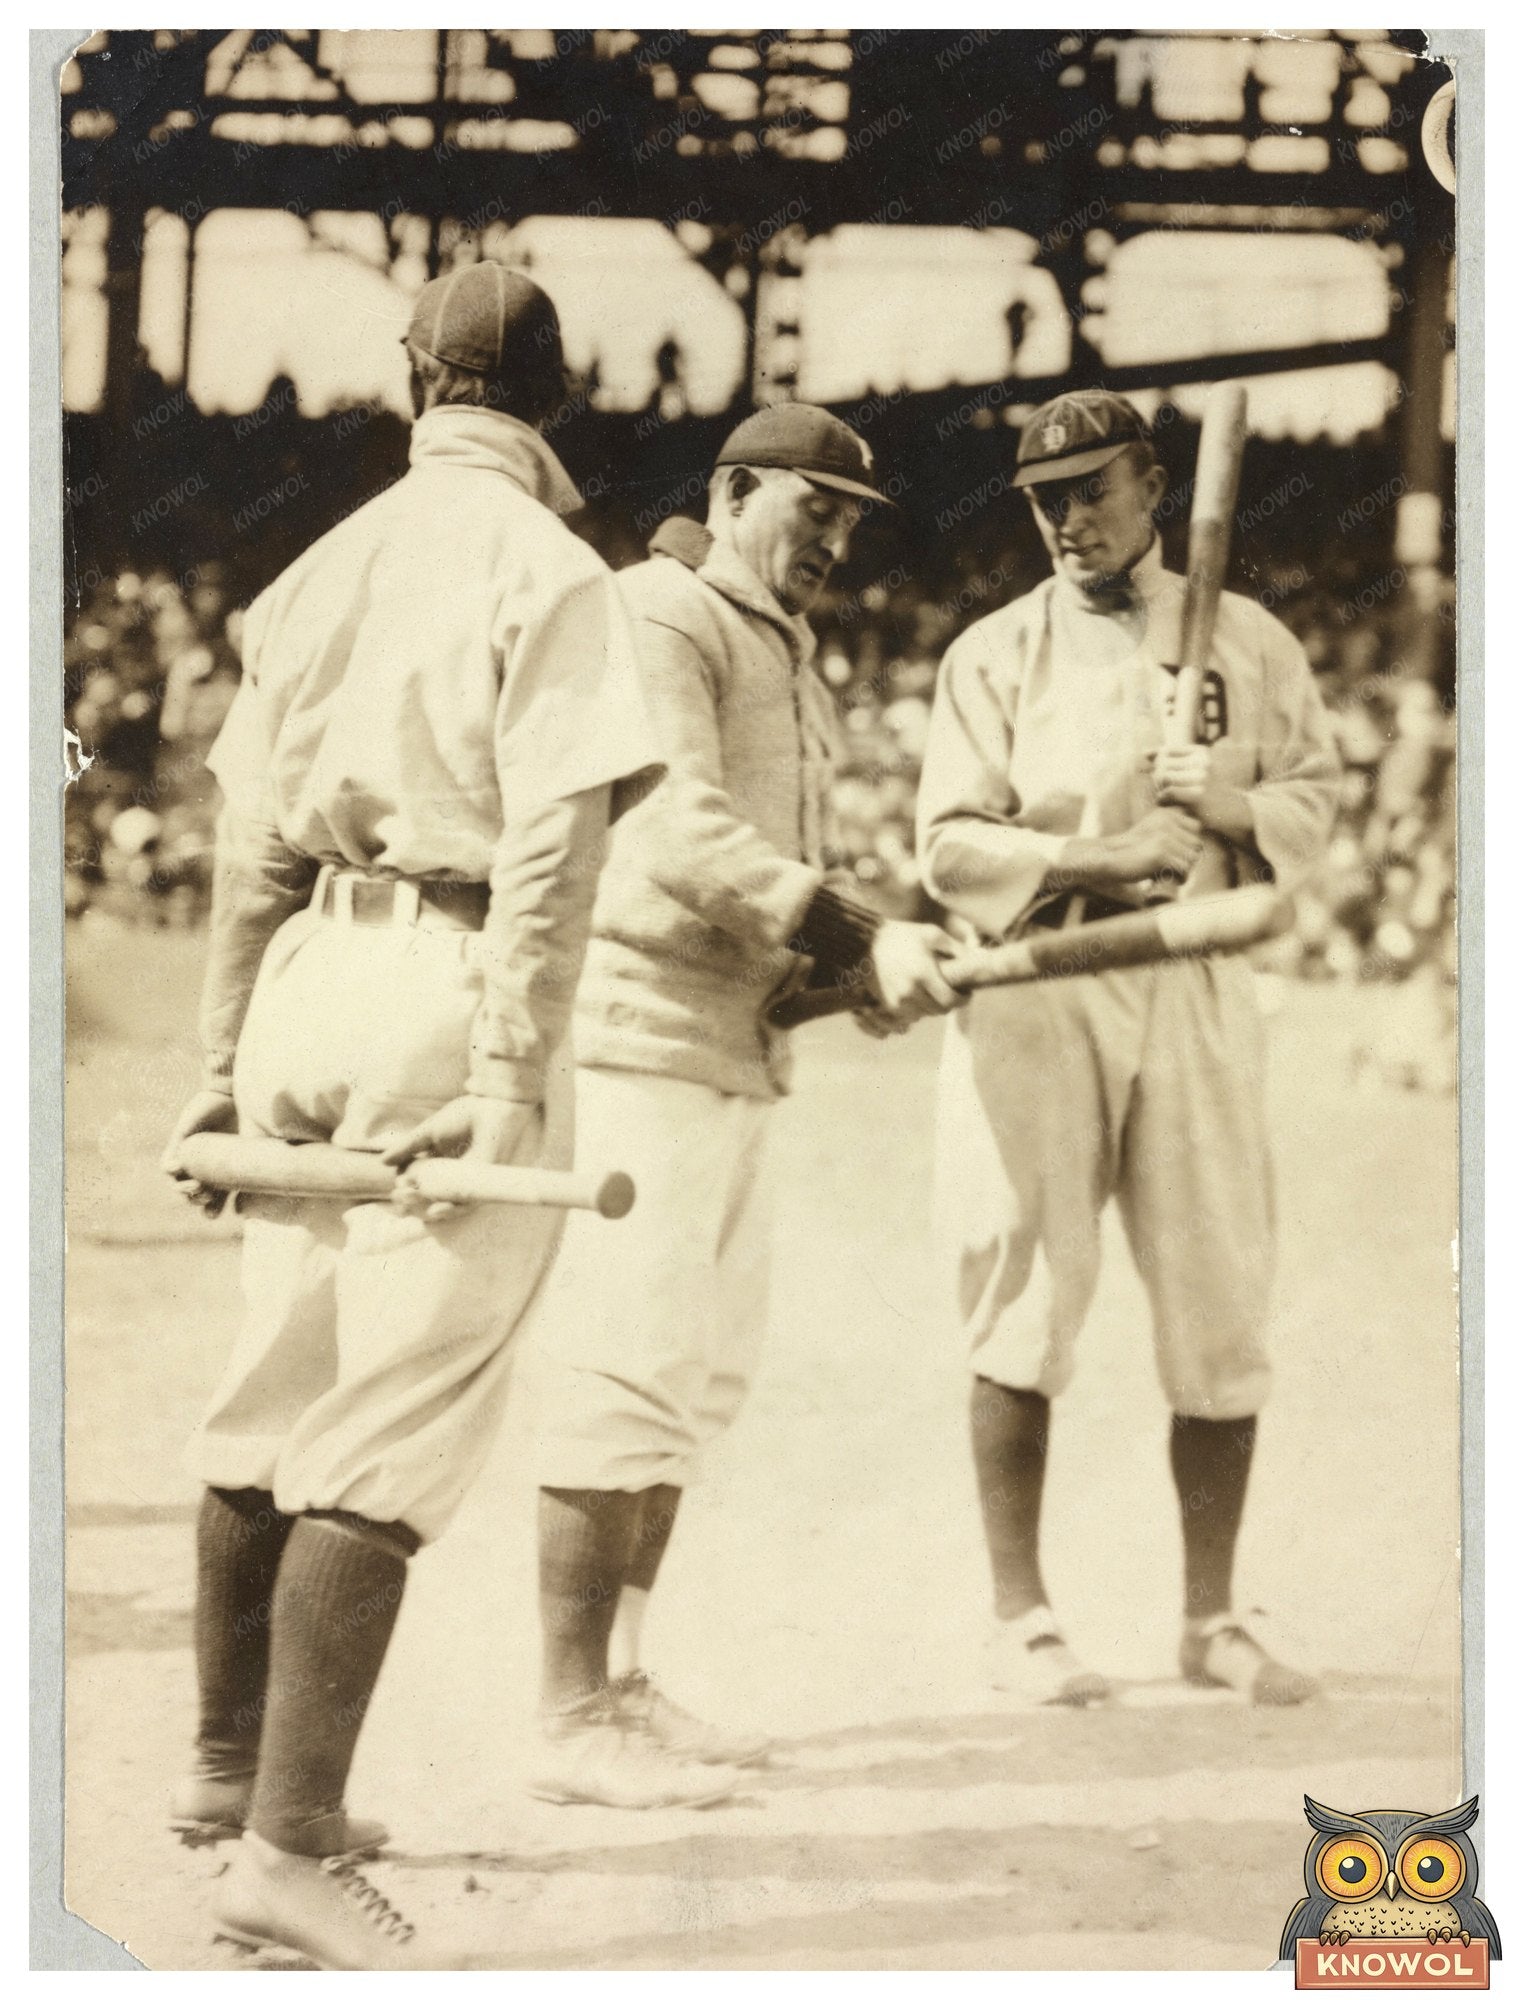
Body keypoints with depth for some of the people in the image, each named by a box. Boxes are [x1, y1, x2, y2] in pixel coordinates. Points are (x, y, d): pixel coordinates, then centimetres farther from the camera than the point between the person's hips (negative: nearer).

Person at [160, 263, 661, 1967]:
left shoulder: (318, 570, 13)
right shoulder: (545, 571, -7)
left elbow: (250, 847, 14)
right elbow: (552, 841, -16)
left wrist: (222, 1069, 17)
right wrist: (513, 1073, -18)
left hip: (307, 983, 7)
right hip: (446, 992, -7)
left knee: (275, 1397, 18)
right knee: (393, 1428, -8)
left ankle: (231, 1762, 33)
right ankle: (290, 1844, -12)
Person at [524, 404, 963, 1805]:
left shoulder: (790, 658, 23)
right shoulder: (659, 619, -9)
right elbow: (680, 834, -21)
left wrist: (869, 960, 4)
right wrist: (855, 939, -26)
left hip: (735, 1044, 10)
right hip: (636, 1024, -10)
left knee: (706, 1367, 13)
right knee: (630, 1365, -12)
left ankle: (619, 1683, 21)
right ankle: (571, 1723, -11)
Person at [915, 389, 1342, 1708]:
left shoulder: (1248, 641, 11)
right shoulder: (996, 655, 6)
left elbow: (1317, 804, 11)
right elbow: (951, 847, -2)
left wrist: (1231, 806, -10)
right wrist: (1106, 857, -16)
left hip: (1196, 990, 2)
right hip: (1038, 994, -2)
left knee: (1221, 1305, 1)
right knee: (1026, 1303, -4)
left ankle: (1212, 1619, 12)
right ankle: (1021, 1619, 5)